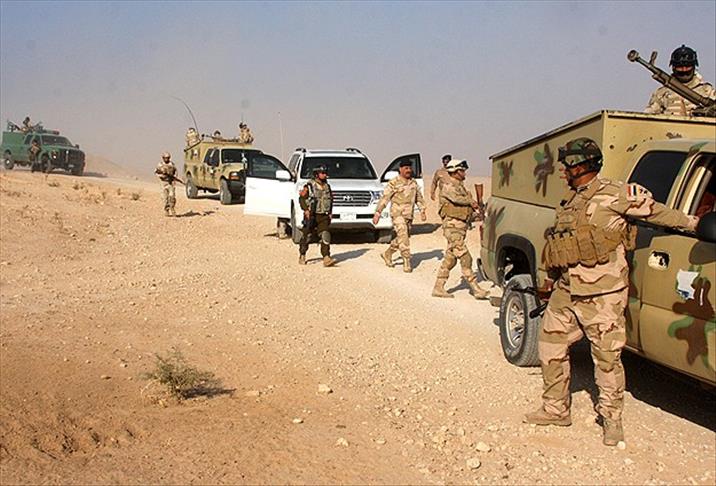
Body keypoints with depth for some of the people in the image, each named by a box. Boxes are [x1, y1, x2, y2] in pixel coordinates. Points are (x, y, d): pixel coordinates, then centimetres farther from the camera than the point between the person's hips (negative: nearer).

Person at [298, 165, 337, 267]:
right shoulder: (309, 186, -5)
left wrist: (329, 213, 13)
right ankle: (302, 256, 23)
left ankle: (326, 258, -18)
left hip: (323, 216, 4)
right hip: (311, 216, -4)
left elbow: (331, 200, 22)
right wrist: (306, 210, -17)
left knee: (325, 236, -12)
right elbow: (302, 199, -6)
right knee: (306, 236, 5)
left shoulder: (327, 186, 12)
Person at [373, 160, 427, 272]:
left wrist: (422, 210, 7)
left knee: (400, 238, 14)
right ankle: (406, 263, -11)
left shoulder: (413, 183, 10)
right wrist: (377, 213, -14)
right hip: (398, 214, -7)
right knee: (403, 238, -14)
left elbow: (419, 197, 18)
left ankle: (387, 254, 33)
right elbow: (384, 198, -10)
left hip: (409, 215, 7)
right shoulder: (394, 183, -9)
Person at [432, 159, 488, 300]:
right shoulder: (448, 187, -9)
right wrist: (472, 202, -10)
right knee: (465, 257, -11)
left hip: (461, 226, 9)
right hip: (452, 226, -9)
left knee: (450, 259, 10)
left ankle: (438, 288, 15)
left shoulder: (460, 187, 20)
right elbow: (457, 199, -26)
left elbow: (466, 207, 21)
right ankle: (475, 289, -11)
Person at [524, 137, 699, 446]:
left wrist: (693, 223, -1)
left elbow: (654, 211, -3)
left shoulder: (614, 195, -10)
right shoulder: (570, 202, 14)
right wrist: (552, 279, 26)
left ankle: (612, 418, 16)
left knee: (607, 359, 0)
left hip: (602, 297, -8)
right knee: (550, 349, 11)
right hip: (566, 293, 8)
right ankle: (555, 410, 25)